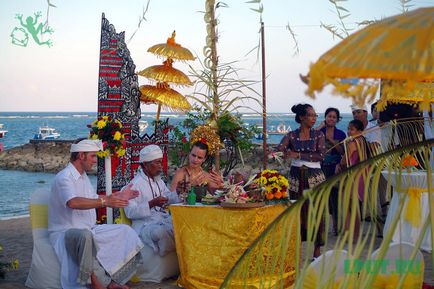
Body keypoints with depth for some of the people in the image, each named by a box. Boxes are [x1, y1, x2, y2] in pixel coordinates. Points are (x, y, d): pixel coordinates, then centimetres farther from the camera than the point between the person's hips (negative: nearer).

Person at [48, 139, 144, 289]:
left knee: (125, 231, 0)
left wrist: (117, 196, 24)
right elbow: (73, 202, -37)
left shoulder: (83, 176, 14)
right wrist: (105, 202, -39)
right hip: (65, 232, -10)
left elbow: (93, 198, 30)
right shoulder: (64, 177, -17)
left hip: (89, 230, 10)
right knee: (85, 235, -42)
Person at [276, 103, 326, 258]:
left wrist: (299, 155, -14)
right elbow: (279, 148, -9)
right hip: (296, 177, 1)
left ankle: (317, 250, 4)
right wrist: (288, 151, -29)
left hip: (315, 176, -1)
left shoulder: (318, 134, 2)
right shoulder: (291, 135, 4)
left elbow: (321, 155, -10)